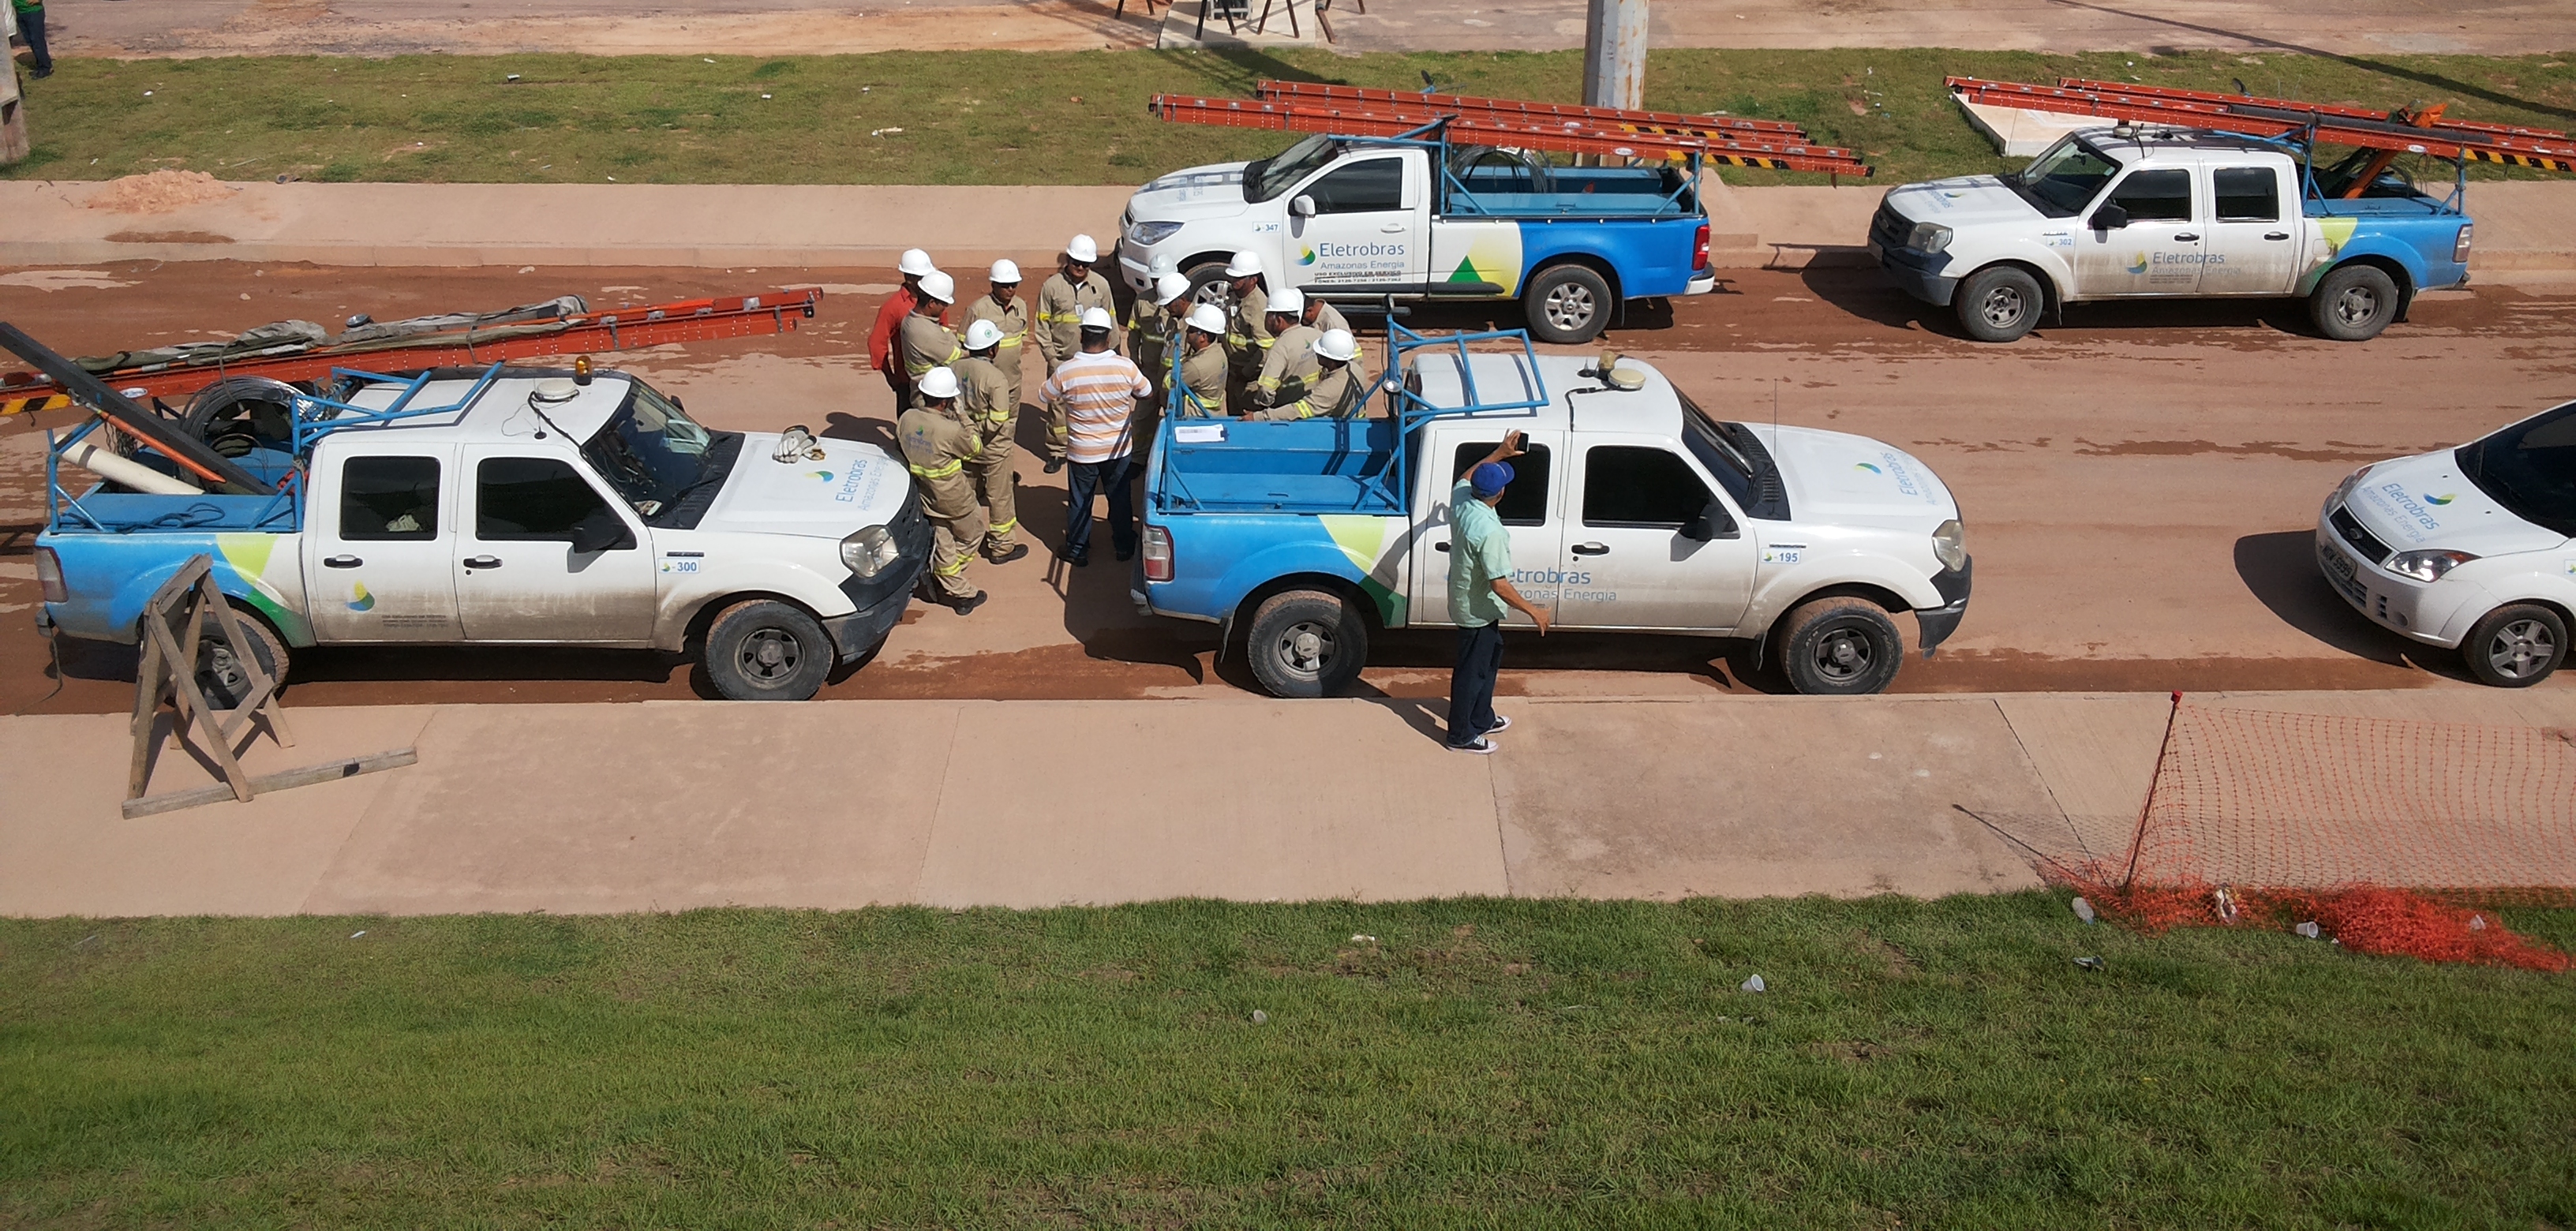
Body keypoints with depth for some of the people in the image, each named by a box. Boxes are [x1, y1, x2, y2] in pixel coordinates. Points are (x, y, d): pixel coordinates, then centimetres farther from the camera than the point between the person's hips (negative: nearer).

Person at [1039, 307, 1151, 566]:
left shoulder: (1065, 371, -22)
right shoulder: (1126, 367, -19)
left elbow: (1045, 396, -3)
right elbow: (1145, 391, 1)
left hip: (1082, 452, -1)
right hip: (1118, 449, 1)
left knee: (1080, 501, 17)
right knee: (1120, 498, 21)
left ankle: (1077, 550, 30)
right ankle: (1124, 545, 35)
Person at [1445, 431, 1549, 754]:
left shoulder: (1460, 498, -11)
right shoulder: (1489, 531, -35)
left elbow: (1466, 476, 16)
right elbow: (1499, 584, -31)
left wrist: (1499, 454, 15)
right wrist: (1533, 611, -20)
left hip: (1466, 601, 9)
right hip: (1478, 610, -9)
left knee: (1489, 659, 26)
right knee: (1472, 671, 8)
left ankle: (1482, 719, 43)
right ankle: (1461, 736, 25)